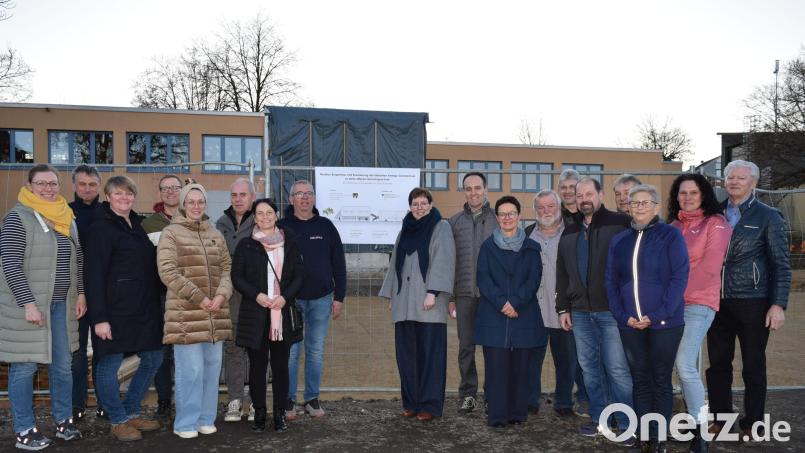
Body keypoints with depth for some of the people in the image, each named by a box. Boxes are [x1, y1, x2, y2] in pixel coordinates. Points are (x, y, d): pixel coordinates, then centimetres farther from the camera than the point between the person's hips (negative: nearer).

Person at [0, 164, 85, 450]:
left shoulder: (66, 218, 11)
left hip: (61, 305, 6)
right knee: (24, 367, 3)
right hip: (28, 305, -6)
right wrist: (28, 303, -19)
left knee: (63, 365, 12)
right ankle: (25, 432, 16)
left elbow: (78, 259, 16)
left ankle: (64, 422, 25)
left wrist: (80, 294, 10)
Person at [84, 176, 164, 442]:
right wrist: (99, 317, -18)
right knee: (109, 364, 1)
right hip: (115, 308, -8)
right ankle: (118, 421, 18)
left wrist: (154, 305, 14)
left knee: (153, 359, 12)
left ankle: (131, 412, 27)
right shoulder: (101, 227, -8)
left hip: (144, 308, 8)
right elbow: (94, 274, -13)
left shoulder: (136, 224, 15)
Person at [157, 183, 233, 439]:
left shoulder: (215, 235, 16)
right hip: (185, 314, -5)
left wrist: (221, 295, -6)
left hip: (215, 314, 5)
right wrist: (198, 298, -13)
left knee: (211, 369, 9)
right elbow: (167, 272, -10)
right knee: (190, 370, -4)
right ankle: (186, 423, 11)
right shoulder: (171, 233, -1)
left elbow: (227, 268, 13)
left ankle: (206, 418, 22)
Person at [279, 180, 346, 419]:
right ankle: (288, 401, 14)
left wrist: (339, 296, 3)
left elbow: (339, 264, 7)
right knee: (290, 351, 2)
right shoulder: (282, 227, 1)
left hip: (321, 299, 2)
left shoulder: (326, 226, 6)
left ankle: (312, 399, 20)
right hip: (291, 298, -2)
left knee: (316, 351, 9)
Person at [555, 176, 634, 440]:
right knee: (590, 368, 11)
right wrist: (563, 308, 12)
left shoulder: (619, 223, -3)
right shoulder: (570, 233, 15)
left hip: (612, 310, -5)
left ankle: (627, 423, 10)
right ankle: (599, 418, 23)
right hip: (580, 312, 6)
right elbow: (562, 273, 17)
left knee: (617, 369, -3)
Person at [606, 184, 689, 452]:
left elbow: (679, 278, -10)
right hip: (630, 324, 3)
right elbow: (611, 281, 8)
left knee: (661, 381, 6)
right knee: (640, 380, 10)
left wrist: (656, 315, -16)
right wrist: (623, 315, -6)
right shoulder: (619, 241, 8)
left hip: (664, 322, -3)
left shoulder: (671, 236, -3)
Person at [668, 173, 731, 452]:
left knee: (685, 365, -14)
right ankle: (694, 416, 22)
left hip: (699, 302, -6)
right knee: (685, 366, 9)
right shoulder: (674, 225, 14)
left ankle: (701, 429, -2)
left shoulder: (716, 223, -3)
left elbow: (709, 267, -12)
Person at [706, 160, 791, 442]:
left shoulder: (768, 216, -1)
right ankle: (720, 419, 24)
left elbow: (781, 264, -3)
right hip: (717, 302, 3)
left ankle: (752, 425, 20)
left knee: (754, 367, 7)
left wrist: (778, 305, -11)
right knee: (718, 364, 10)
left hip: (752, 303, -3)